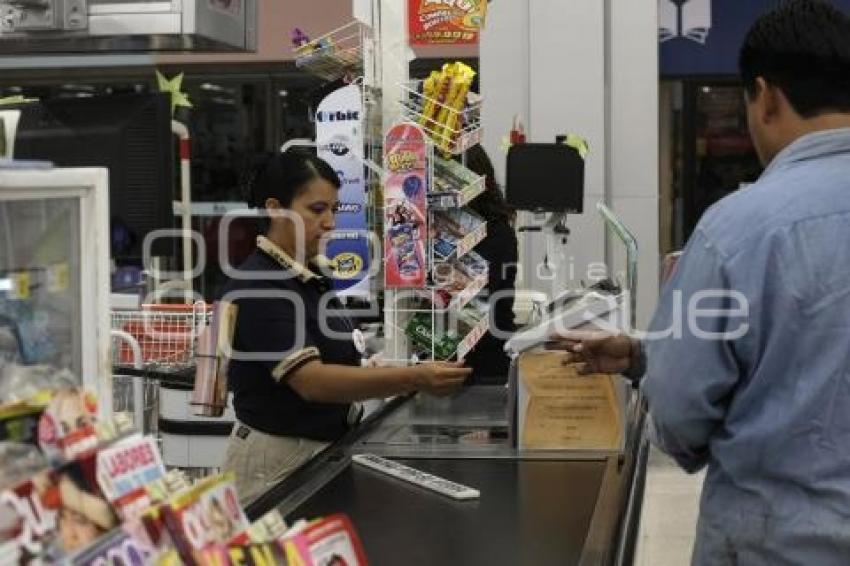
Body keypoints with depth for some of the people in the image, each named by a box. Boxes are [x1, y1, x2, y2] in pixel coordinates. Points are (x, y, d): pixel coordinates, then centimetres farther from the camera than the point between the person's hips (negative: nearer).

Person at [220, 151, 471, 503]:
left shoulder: (310, 275, 8)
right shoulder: (256, 287, -19)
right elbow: (311, 381, -30)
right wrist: (414, 379, -38)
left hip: (323, 453, 8)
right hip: (277, 462, -8)